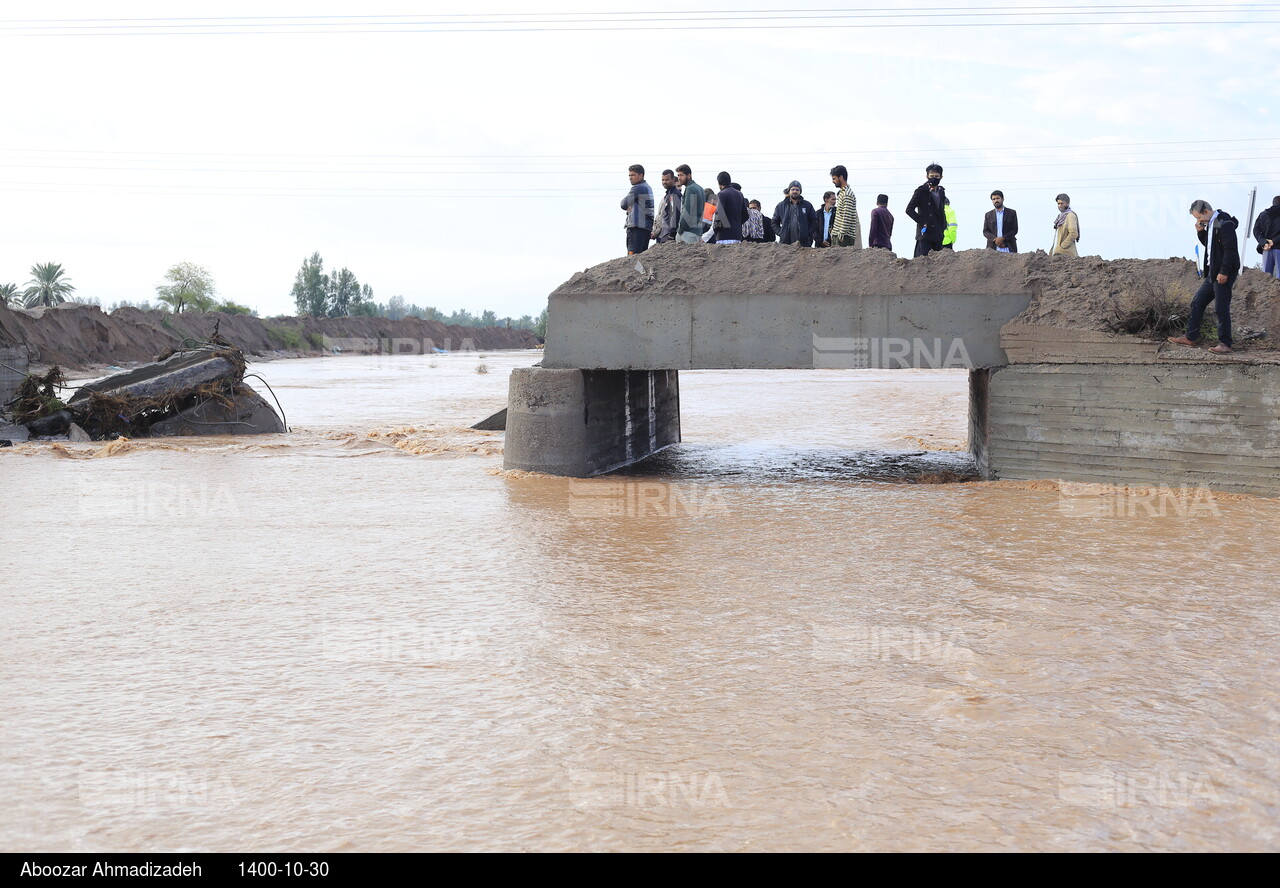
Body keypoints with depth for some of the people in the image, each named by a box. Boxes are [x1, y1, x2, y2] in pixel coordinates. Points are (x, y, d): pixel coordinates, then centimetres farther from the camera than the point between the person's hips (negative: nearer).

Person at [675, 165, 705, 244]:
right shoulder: (699, 188, 19)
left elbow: (687, 212, -16)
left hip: (689, 231, -10)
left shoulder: (690, 189, -10)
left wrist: (680, 231, -11)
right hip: (698, 231, 10)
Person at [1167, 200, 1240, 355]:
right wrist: (1200, 231, 6)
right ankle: (1190, 337, 22)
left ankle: (1225, 344, -2)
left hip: (1224, 273, -10)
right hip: (1213, 272, 10)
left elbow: (1229, 249, -21)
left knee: (1221, 308, -7)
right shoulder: (1210, 224, 13)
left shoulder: (1225, 224, -17)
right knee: (1197, 302, 14)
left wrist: (1224, 272, -23)